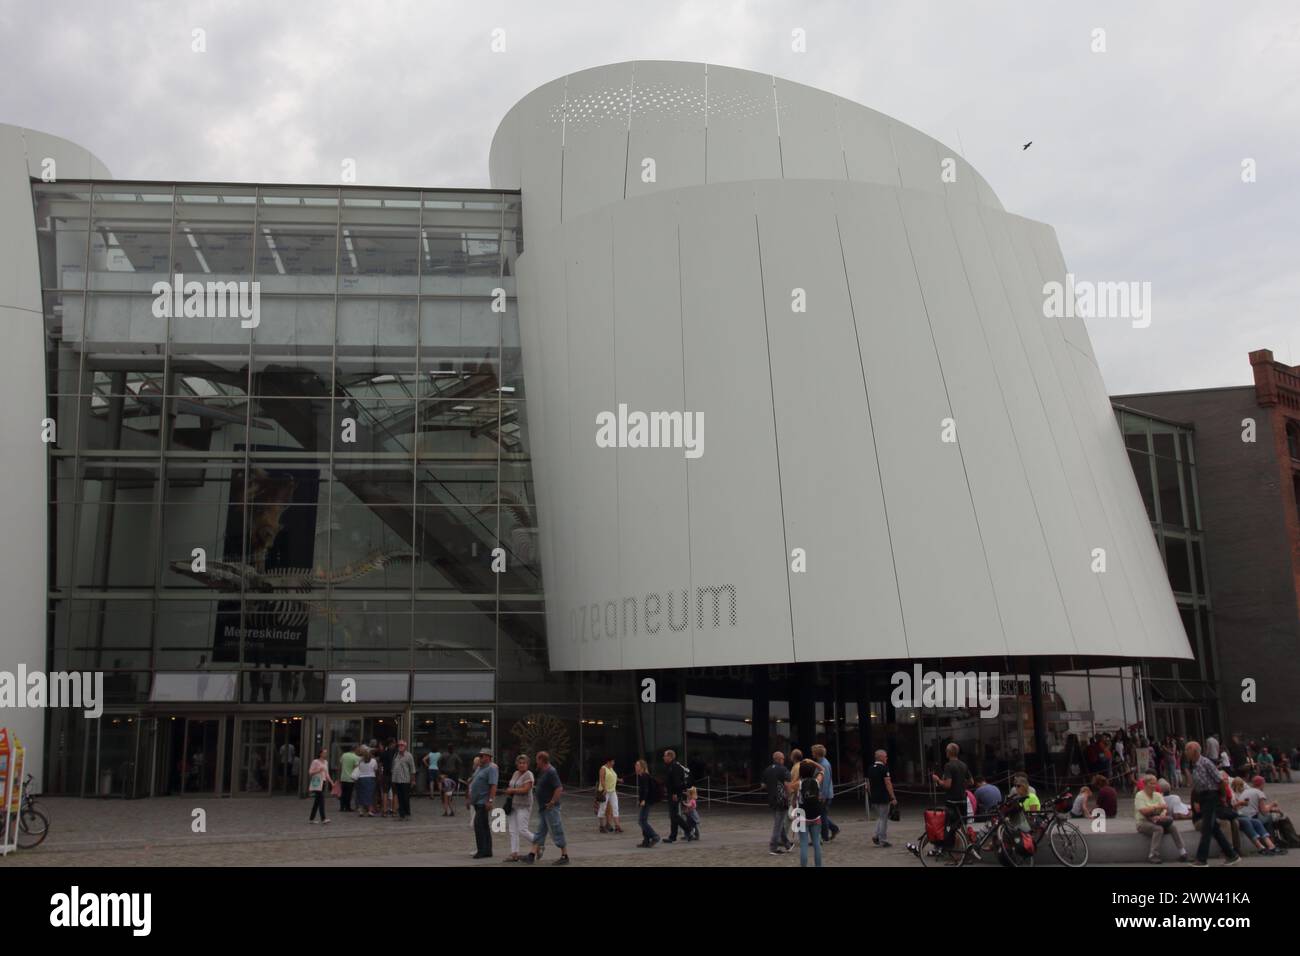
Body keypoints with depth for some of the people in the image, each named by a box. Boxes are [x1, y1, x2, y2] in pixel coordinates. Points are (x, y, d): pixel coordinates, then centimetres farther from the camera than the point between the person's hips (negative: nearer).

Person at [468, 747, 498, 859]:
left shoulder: (491, 768, -12)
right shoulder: (480, 768, 17)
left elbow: (493, 785, -21)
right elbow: (474, 781, 28)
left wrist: (490, 800, -27)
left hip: (484, 802, -10)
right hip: (478, 802, 10)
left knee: (479, 825, -13)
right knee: (484, 826, 12)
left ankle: (482, 851, -11)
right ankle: (487, 851, 18)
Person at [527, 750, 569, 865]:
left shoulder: (551, 772, -19)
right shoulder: (543, 772, 12)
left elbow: (559, 788, -27)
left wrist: (552, 803, -23)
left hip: (551, 808, -10)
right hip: (544, 808, 10)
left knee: (557, 832, -2)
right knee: (540, 832, 10)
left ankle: (565, 856, 6)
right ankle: (532, 855, 13)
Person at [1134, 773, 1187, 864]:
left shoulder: (1158, 795, 14)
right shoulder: (1139, 795, -4)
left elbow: (1164, 808, 0)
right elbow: (1143, 811, -17)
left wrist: (1162, 815, -22)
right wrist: (1157, 807, -24)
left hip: (1156, 821, 5)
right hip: (1143, 822, -5)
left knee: (1173, 828, -20)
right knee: (1158, 829, -33)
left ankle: (1183, 853, -17)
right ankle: (1152, 855, -32)